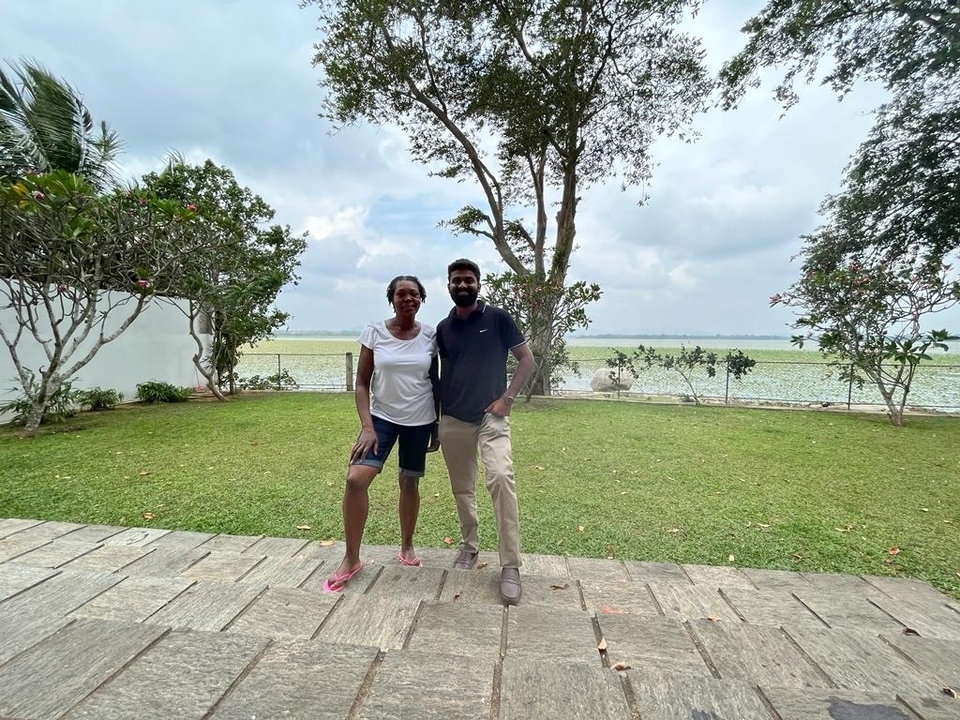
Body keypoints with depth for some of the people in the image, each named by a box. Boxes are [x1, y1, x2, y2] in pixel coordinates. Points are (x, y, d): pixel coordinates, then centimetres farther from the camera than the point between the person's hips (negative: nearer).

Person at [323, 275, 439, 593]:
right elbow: (362, 383, -4)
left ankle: (407, 546, 35)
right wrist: (367, 427, -14)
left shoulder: (430, 335, -2)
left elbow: (435, 382, 5)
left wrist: (438, 426, 6)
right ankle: (351, 558, 2)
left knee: (410, 482, 13)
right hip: (382, 417, -1)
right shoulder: (374, 332, -5)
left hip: (419, 422, 1)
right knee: (356, 478, -16)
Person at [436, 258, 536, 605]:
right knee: (462, 488, 12)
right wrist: (434, 421, 14)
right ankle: (469, 545, 34)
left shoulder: (498, 318, -2)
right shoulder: (443, 328, 8)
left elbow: (527, 360, 0)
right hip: (453, 421, 4)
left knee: (501, 478, -22)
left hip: (491, 416, -4)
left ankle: (510, 566, -12)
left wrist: (507, 399, -9)